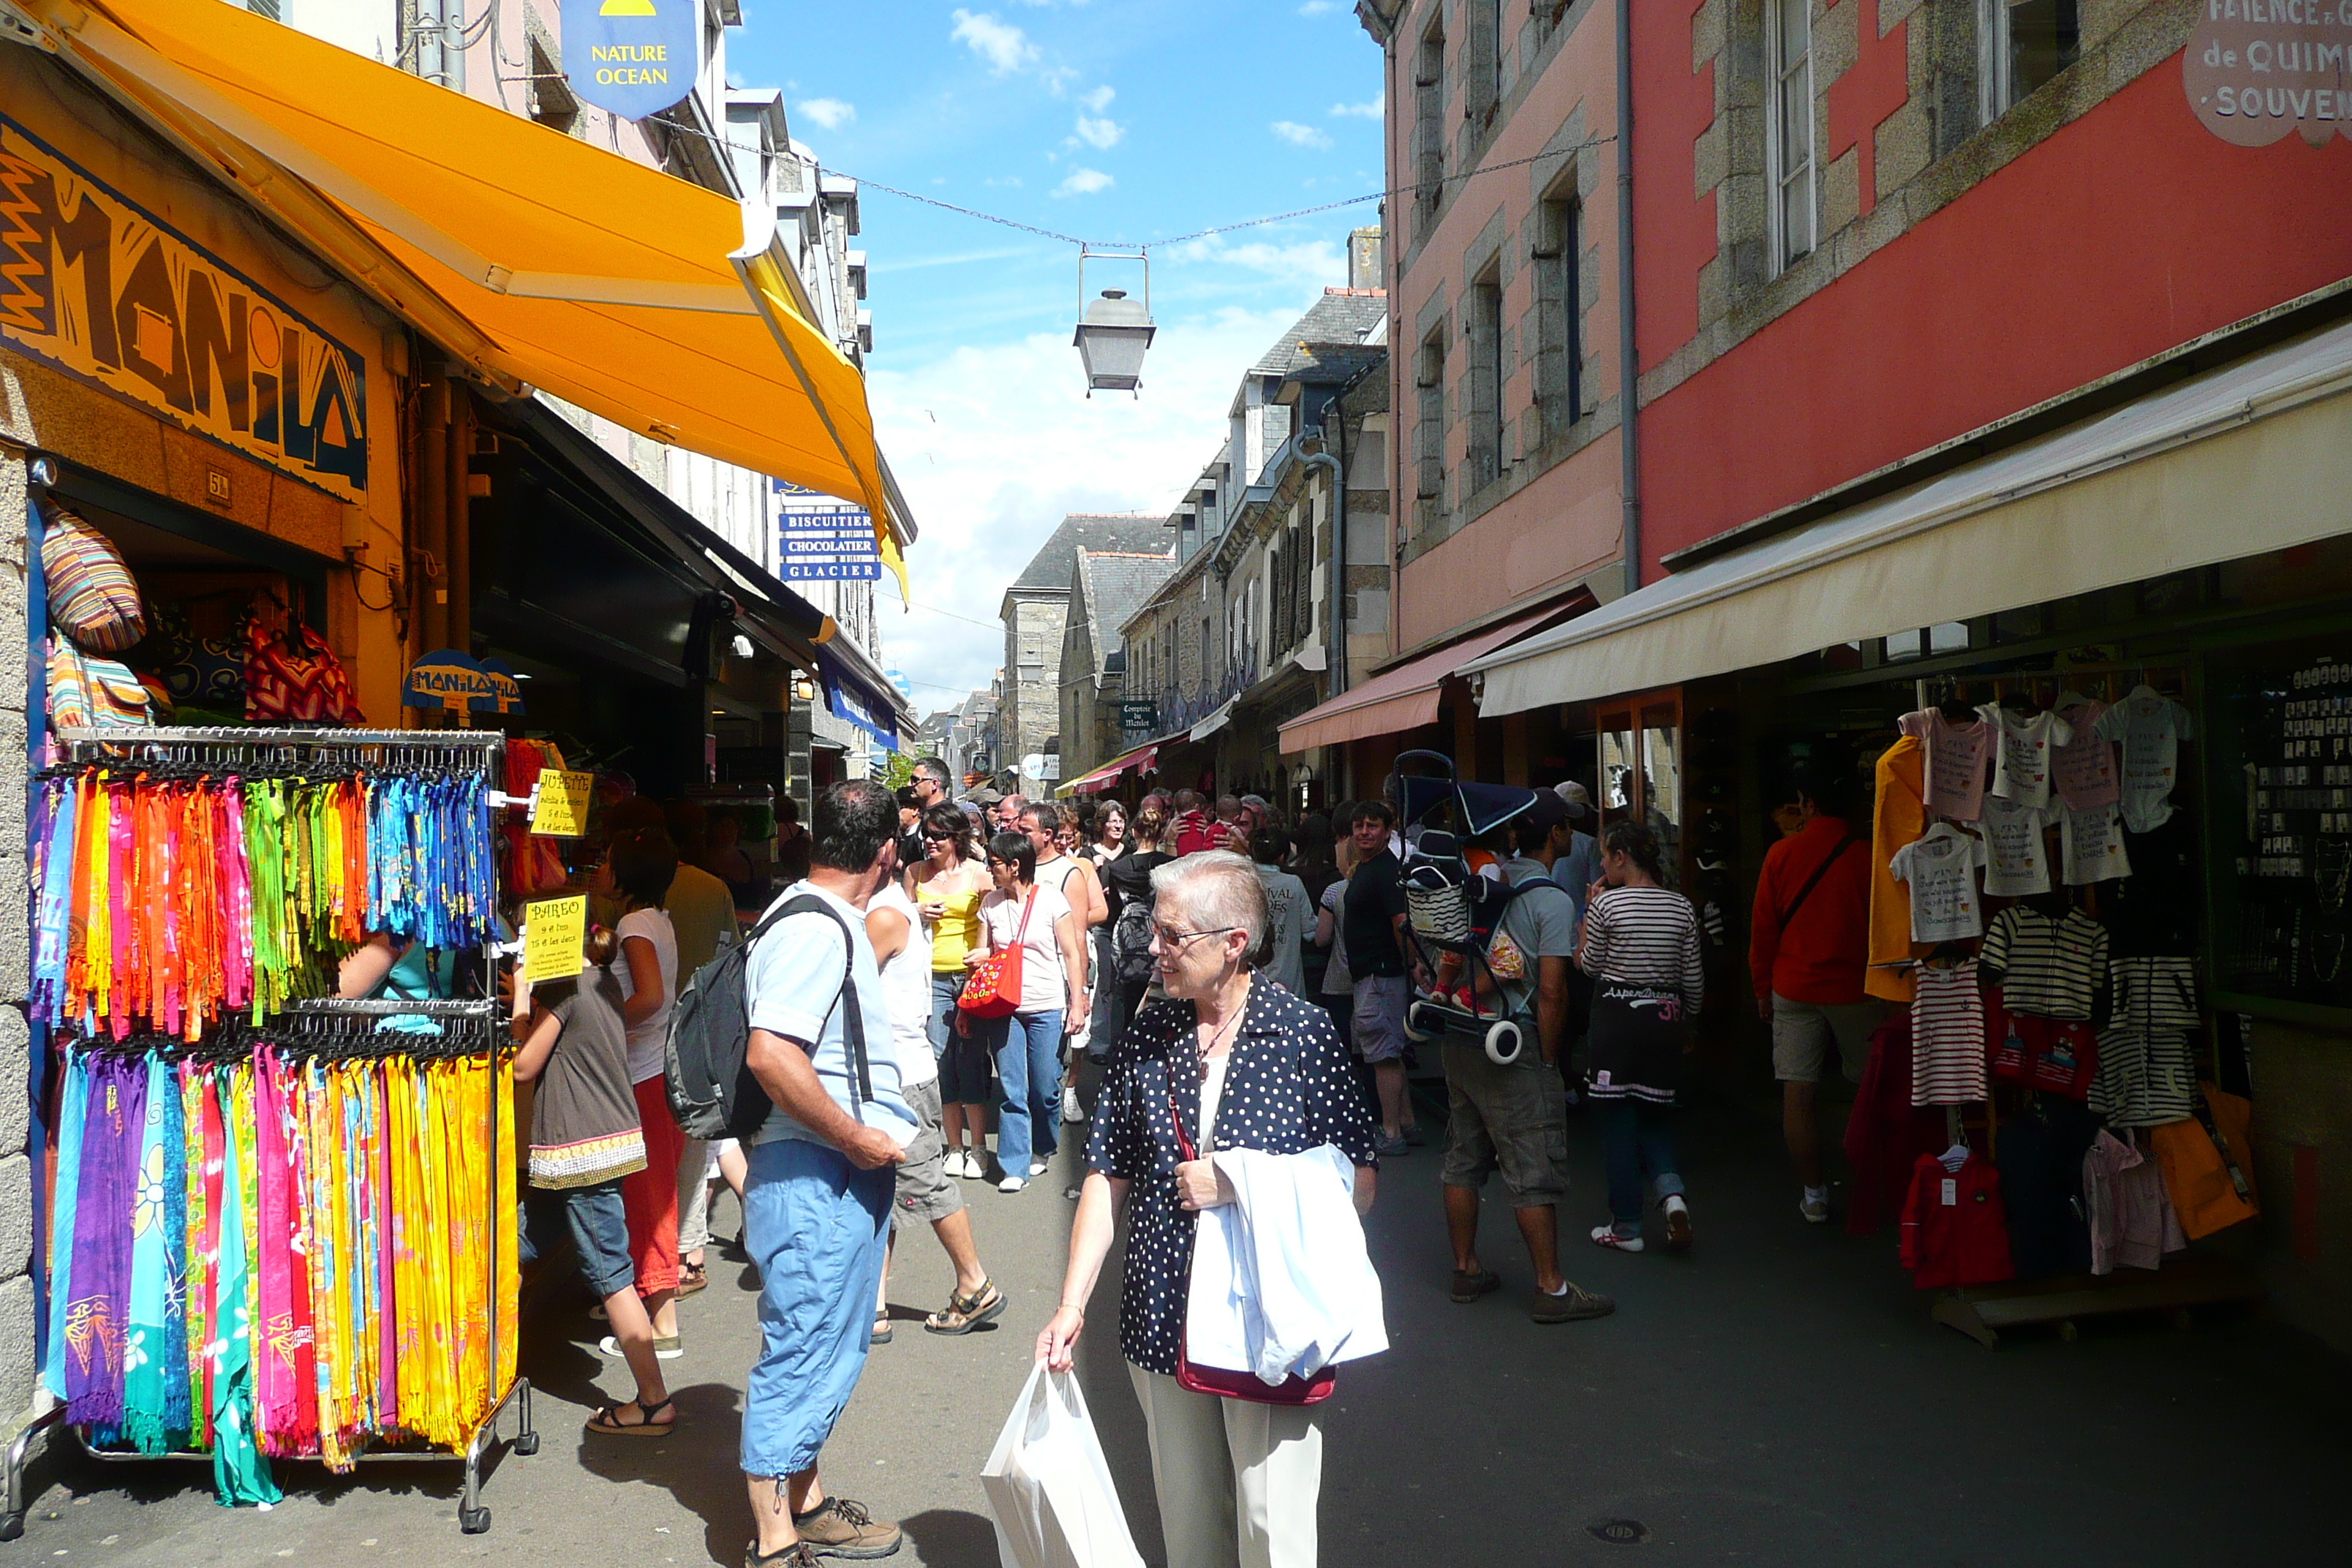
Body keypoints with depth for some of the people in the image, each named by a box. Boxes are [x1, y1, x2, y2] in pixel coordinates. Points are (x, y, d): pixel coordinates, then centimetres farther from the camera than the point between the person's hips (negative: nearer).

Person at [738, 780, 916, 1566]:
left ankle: (805, 1502, 37)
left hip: (843, 1176, 11)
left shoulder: (829, 920, 12)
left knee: (823, 1349, 21)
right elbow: (770, 1055, -31)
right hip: (816, 1180, -11)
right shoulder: (816, 929, -21)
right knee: (802, 1356, 1)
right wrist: (856, 1137, -22)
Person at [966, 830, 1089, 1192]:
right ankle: (1014, 1166, 6)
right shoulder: (990, 903, 8)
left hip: (1047, 1007, -2)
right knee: (1011, 1090, -1)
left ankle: (1041, 1149, 27)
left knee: (1044, 1088, 3)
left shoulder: (1051, 901, -3)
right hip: (1002, 1008, 2)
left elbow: (1072, 954, 0)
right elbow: (983, 955, 13)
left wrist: (1077, 1003, -5)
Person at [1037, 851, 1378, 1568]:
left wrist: (1239, 1184, -15)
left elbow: (1359, 1185, -7)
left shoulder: (1305, 1033, -8)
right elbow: (1108, 1175, 6)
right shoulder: (1145, 1038, 2)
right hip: (1163, 1320, 4)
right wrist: (1072, 1305, 1)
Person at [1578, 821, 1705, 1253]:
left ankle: (1626, 1227, 10)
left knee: (1618, 1119, 5)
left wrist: (1589, 908, 4)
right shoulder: (1681, 907, 3)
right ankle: (1672, 1193, -5)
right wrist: (1687, 1023, 21)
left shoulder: (1607, 903, -10)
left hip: (1617, 1017, -4)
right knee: (1652, 1114, 18)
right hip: (1665, 1021, 5)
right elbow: (1693, 980, 6)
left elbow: (1588, 965, 0)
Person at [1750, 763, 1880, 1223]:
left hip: (1794, 990, 0)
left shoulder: (1782, 854, -3)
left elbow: (1762, 928, 2)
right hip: (1857, 990, 0)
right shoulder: (1869, 854, -6)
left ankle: (1814, 1196, 7)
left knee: (1798, 1095, 4)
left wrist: (1763, 989, 13)